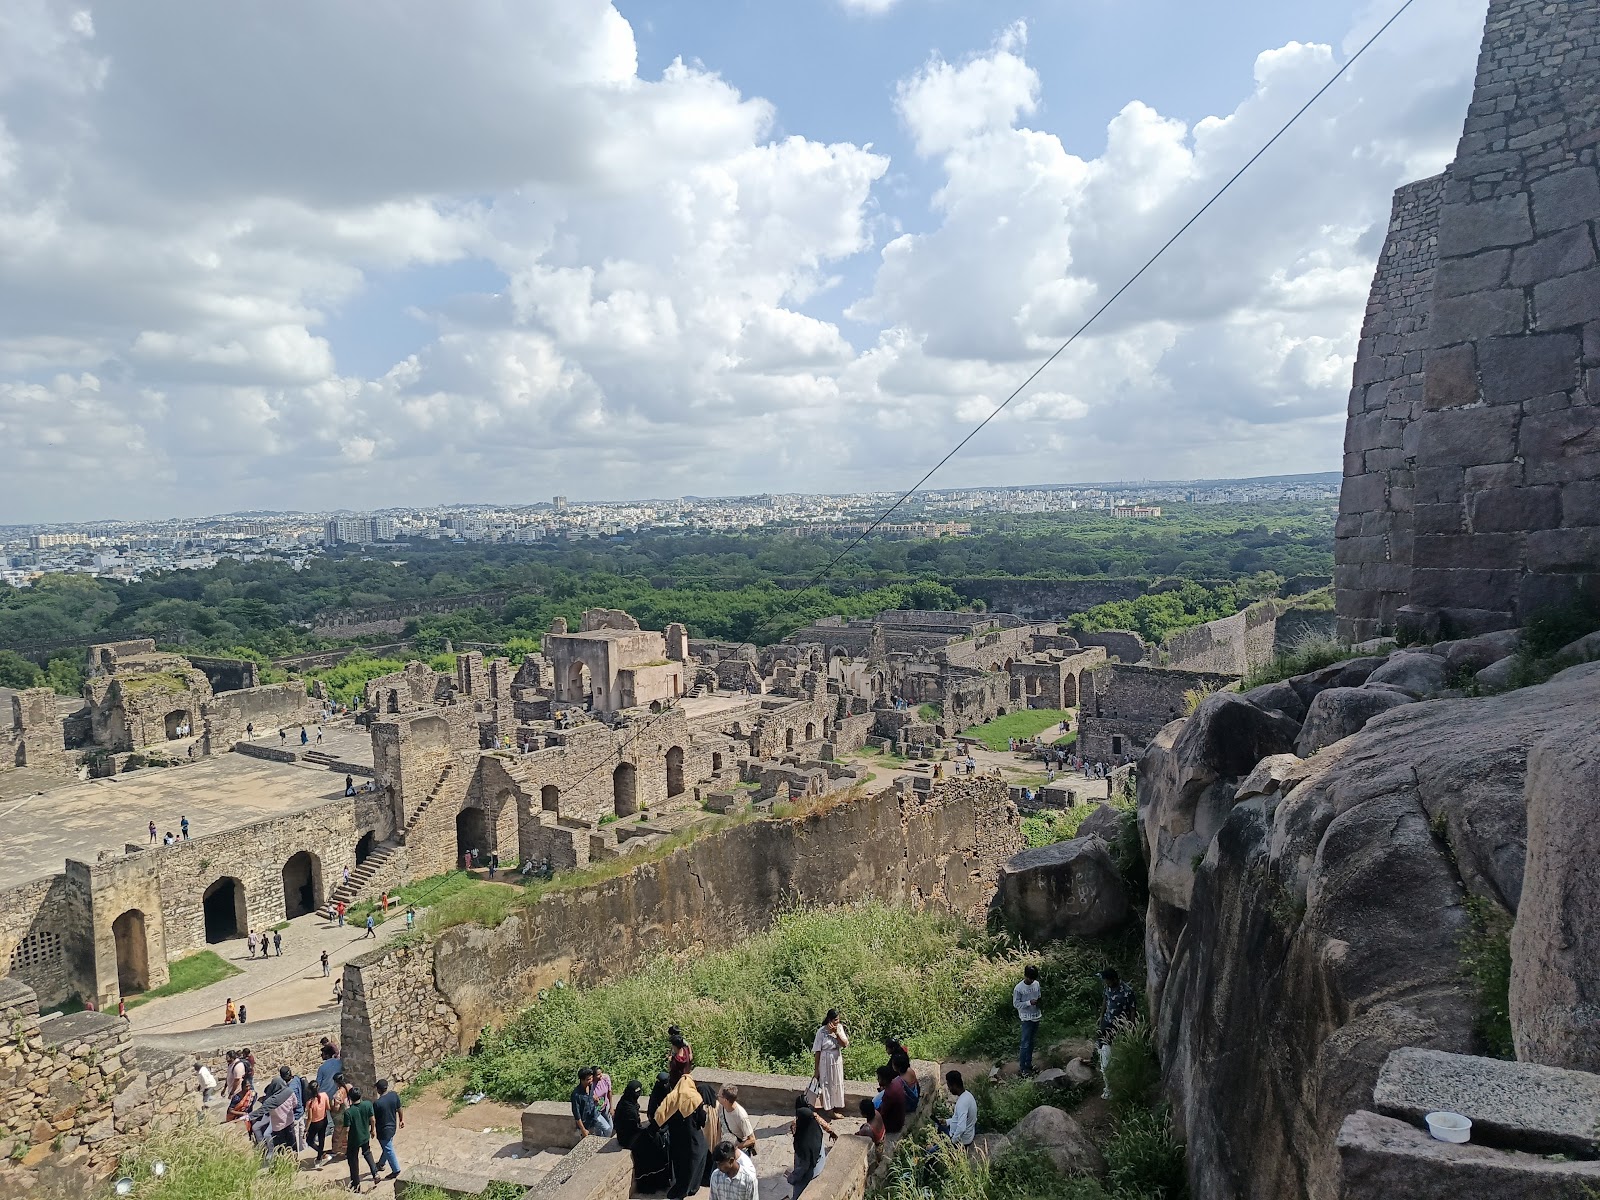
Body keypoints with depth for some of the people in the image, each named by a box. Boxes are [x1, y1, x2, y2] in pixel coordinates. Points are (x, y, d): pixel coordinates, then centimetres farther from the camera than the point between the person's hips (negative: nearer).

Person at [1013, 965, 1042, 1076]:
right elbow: (1016, 1004, -12)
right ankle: (1022, 1067, 9)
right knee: (1025, 1043, -2)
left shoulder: (1036, 984, 0)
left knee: (1031, 1042, 16)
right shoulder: (1018, 988, -17)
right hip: (1027, 1018, -6)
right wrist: (1029, 1003, -23)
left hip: (1036, 1016, 6)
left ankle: (1028, 1063, 28)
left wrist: (1039, 1002, -8)